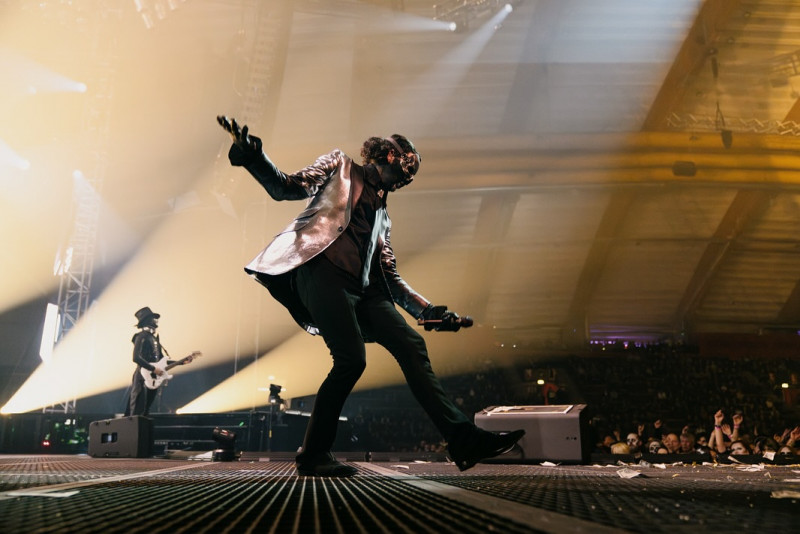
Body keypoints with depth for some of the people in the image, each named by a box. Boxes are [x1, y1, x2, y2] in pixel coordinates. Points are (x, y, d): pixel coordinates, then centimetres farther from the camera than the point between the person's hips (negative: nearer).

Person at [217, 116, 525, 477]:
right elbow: (287, 188, 5)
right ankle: (313, 455, -4)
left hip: (360, 289, 6)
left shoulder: (382, 217, 30)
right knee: (352, 359, -19)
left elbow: (391, 278, 26)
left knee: (412, 345, -8)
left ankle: (463, 439, -10)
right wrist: (250, 156, -14)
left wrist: (428, 310, 17)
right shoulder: (339, 166, 17)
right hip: (321, 271, -6)